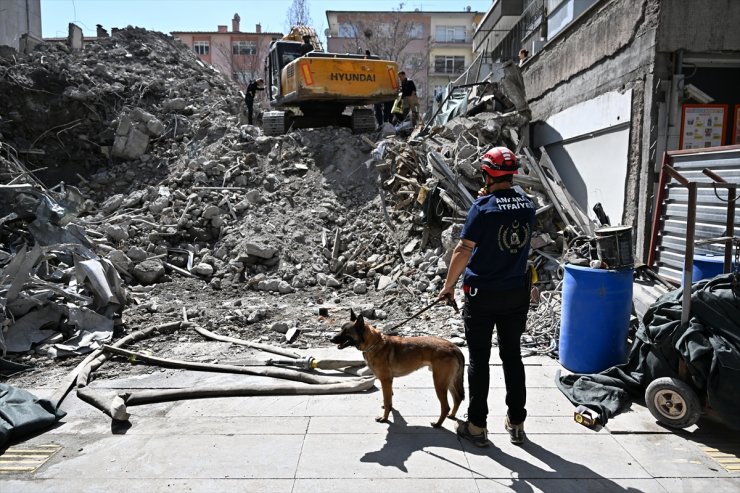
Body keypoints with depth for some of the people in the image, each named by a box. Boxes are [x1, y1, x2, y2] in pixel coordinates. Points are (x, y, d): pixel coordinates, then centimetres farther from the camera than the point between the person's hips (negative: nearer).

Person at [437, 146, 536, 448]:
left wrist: (448, 286, -5)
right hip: (517, 293, 5)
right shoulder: (527, 204, 2)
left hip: (482, 293, -5)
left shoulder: (483, 207, -16)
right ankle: (516, 423, 25)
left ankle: (477, 426, 14)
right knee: (512, 355, 15)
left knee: (479, 359, 6)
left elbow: (463, 250, -17)